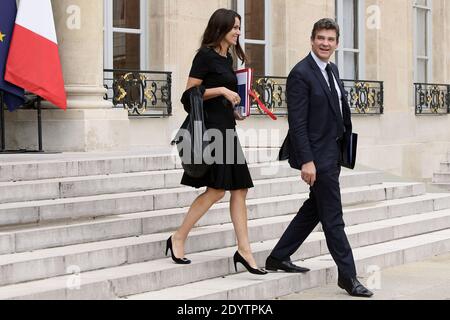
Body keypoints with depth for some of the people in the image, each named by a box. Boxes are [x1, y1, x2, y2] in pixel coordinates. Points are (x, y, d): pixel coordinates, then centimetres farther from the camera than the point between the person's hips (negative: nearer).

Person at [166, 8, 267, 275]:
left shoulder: (227, 58, 17)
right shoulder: (206, 54, -7)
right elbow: (190, 92, -11)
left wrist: (234, 111, 12)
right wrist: (221, 90, -17)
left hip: (226, 128, 9)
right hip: (210, 127, -9)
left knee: (240, 189, 3)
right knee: (217, 189, -10)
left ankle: (244, 250, 3)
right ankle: (178, 239, 2)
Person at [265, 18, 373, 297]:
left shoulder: (332, 70, 11)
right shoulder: (301, 74, -15)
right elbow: (297, 123, -19)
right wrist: (306, 161, -22)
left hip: (333, 152, 9)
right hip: (317, 155, -9)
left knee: (315, 208, 17)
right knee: (332, 216, -2)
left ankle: (279, 257, 28)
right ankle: (347, 275, 7)